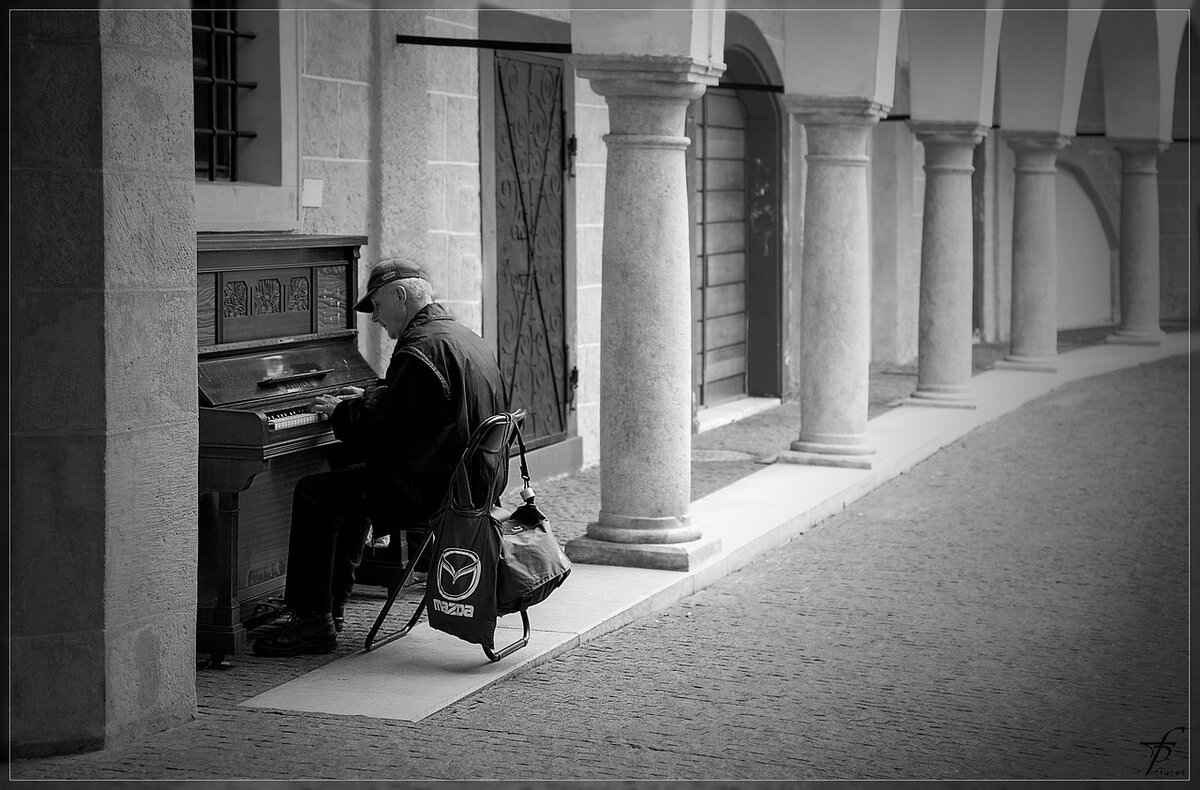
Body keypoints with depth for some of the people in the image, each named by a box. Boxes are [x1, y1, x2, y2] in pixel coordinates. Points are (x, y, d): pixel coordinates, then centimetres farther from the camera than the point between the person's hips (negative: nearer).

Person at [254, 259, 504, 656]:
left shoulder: (419, 348, -19)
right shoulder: (464, 337, 14)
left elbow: (383, 431, -21)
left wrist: (341, 411, -5)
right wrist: (367, 400, 23)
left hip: (427, 489, -11)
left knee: (313, 493, -5)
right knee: (351, 483, 29)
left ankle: (313, 622, -4)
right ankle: (330, 598, 36)